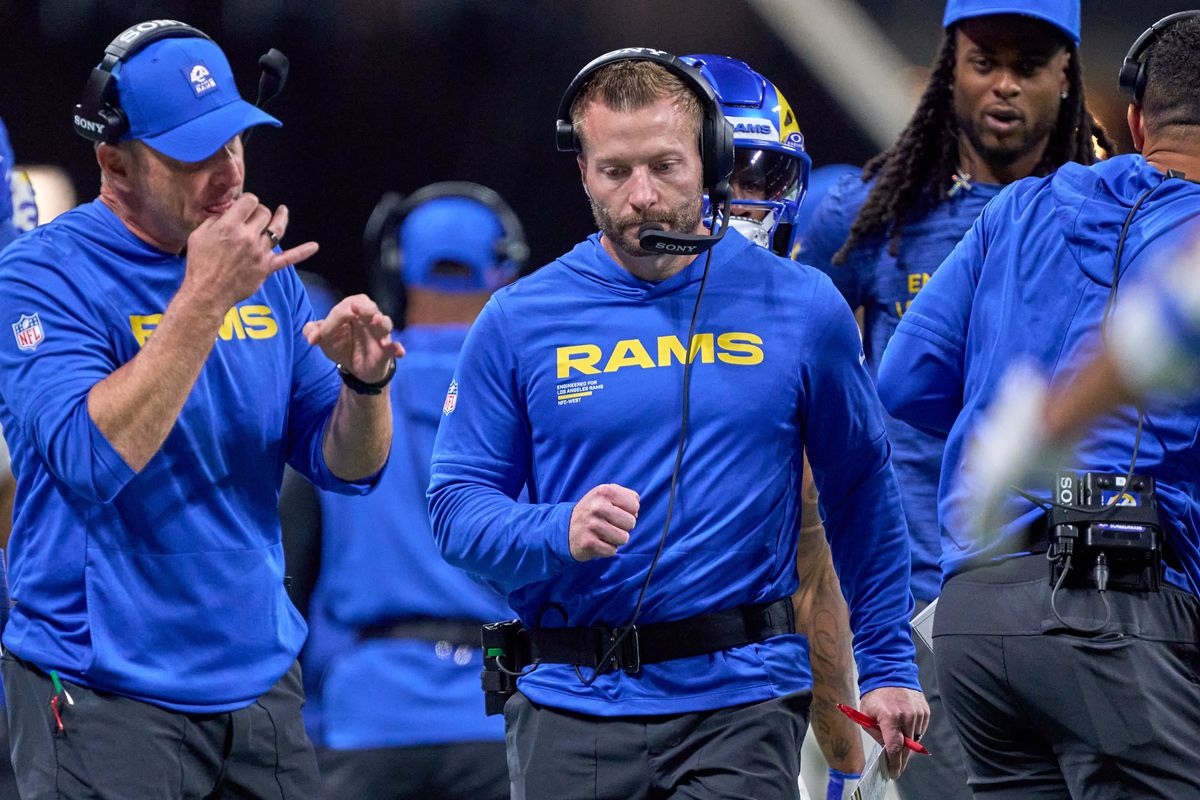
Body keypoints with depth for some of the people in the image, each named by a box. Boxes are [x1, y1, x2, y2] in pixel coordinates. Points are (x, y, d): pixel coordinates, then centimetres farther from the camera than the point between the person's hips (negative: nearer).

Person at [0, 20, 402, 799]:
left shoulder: (262, 271, 8)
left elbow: (348, 467, 9)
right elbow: (91, 457, -24)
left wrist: (364, 384, -13)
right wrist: (205, 298, -24)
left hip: (258, 679, 6)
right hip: (105, 699, -6)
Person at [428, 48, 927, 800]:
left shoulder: (801, 307, 3)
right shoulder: (519, 322, 2)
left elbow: (862, 492, 12)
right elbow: (457, 505, 2)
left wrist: (889, 664, 10)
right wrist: (560, 534, -17)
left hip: (743, 702, -1)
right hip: (572, 710, 2)